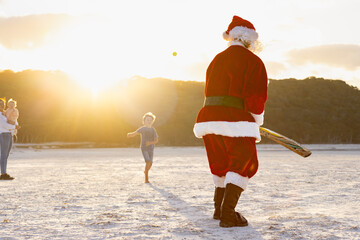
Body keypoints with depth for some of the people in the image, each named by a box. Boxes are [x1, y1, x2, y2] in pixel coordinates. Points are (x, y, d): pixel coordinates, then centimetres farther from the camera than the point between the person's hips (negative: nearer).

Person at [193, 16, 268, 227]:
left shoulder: (216, 60, 19)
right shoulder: (253, 61, -3)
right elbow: (257, 96, -8)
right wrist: (257, 120, 9)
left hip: (208, 116, 7)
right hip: (234, 120, -7)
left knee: (222, 163, 22)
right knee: (245, 164, -1)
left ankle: (220, 208, 31)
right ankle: (228, 214, -10)